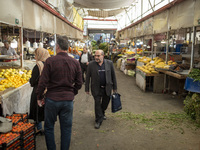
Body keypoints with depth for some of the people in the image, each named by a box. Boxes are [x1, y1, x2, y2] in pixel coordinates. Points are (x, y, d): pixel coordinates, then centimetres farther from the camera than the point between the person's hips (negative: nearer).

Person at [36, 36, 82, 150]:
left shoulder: (50, 61, -11)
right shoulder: (75, 63, -1)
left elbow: (43, 82, -10)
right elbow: (79, 84, 3)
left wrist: (39, 97, 4)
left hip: (52, 99, -2)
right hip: (68, 100, 3)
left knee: (49, 127, 16)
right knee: (66, 128, 14)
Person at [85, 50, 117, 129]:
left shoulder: (109, 63, -3)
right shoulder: (91, 64, -6)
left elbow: (113, 75, 3)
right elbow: (88, 77, -1)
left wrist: (114, 87, 4)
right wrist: (87, 89, -1)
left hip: (107, 87, 2)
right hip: (96, 88, -2)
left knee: (105, 102, 15)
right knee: (97, 103, -1)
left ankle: (102, 113, 44)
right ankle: (98, 120, 12)